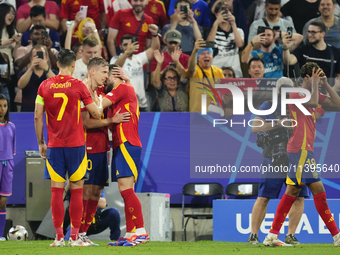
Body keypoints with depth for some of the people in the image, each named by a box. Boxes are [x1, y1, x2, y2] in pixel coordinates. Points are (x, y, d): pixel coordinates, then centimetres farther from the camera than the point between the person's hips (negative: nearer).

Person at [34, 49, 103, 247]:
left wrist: (41, 143, 12)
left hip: (54, 145, 2)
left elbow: (38, 117, 3)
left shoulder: (45, 86, 2)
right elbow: (96, 114, -1)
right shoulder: (78, 86, -5)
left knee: (57, 190, 2)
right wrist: (99, 103, 20)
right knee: (77, 190, 4)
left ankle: (59, 236, 0)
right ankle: (75, 236, 2)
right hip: (75, 144, -2)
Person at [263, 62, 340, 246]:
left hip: (303, 149, 10)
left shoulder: (311, 93, 18)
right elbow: (313, 103, -29)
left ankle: (272, 236, 6)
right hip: (301, 148, -10)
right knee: (318, 189, -10)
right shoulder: (296, 93, -9)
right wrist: (314, 84, -15)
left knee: (293, 191, 7)